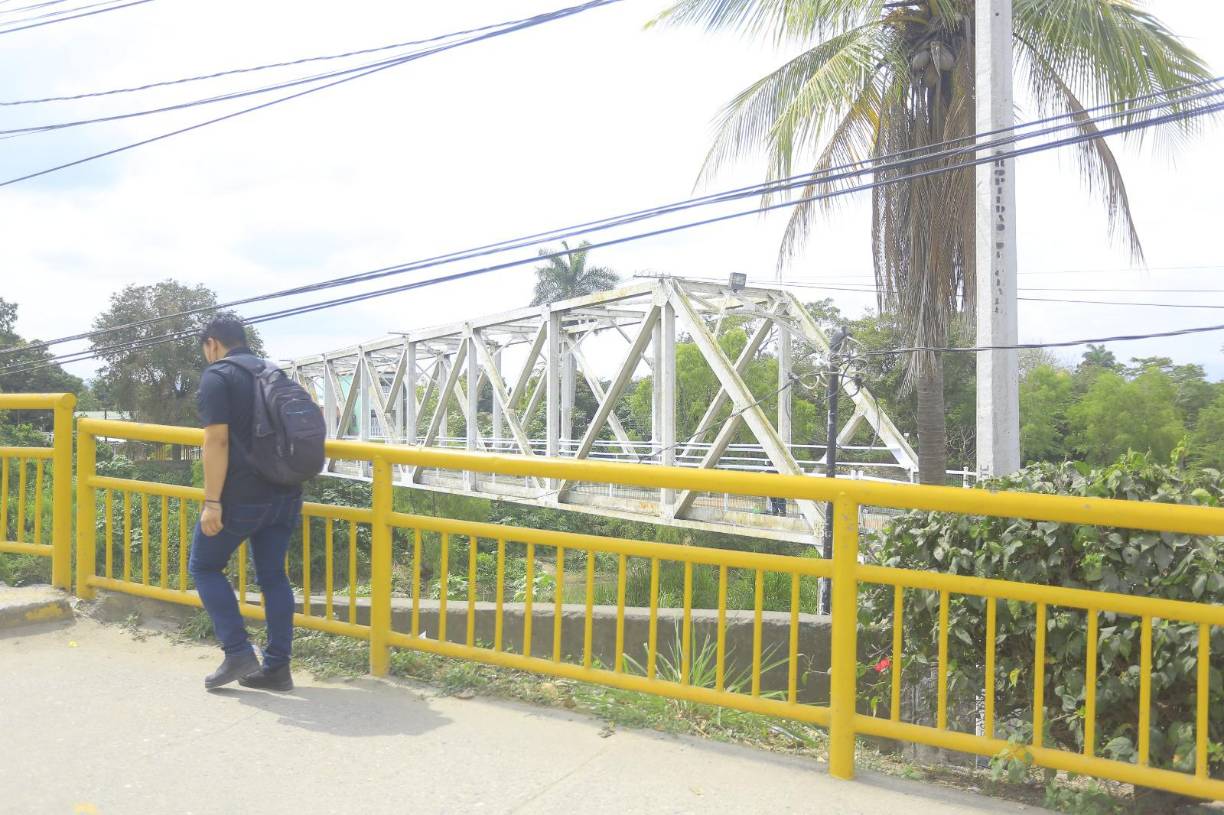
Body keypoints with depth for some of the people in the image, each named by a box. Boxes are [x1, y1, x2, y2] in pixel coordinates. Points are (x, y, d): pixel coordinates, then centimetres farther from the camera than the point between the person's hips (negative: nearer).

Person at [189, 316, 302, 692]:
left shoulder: (217, 377, -6)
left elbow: (217, 440, -15)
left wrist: (212, 502, -16)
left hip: (242, 496, -7)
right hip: (286, 495, 7)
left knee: (204, 566, 11)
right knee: (273, 575, 11)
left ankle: (238, 653, 5)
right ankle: (278, 667, 13)